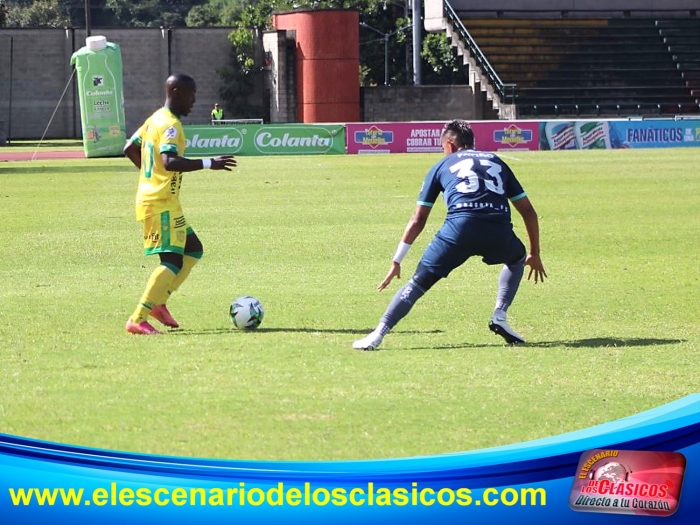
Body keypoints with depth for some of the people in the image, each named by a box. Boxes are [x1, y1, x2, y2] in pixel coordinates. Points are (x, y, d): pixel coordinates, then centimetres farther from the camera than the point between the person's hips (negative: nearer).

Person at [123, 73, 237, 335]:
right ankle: (137, 320, -18)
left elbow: (130, 148, 24)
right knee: (173, 260, -13)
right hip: (161, 204, -11)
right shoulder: (170, 124, -16)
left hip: (149, 200, 11)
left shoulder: (155, 119, 14)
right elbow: (170, 161, -31)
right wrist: (208, 163, -30)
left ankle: (158, 302, 13)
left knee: (193, 250, 18)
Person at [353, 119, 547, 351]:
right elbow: (528, 212, 28)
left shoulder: (442, 166, 25)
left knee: (419, 282, 7)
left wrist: (396, 262, 27)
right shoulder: (496, 162, 30)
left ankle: (378, 335, -4)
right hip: (499, 232, 2)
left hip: (459, 227, -2)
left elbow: (418, 221, 23)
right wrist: (535, 253, 37)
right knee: (518, 259, 34)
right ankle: (500, 317, 19)